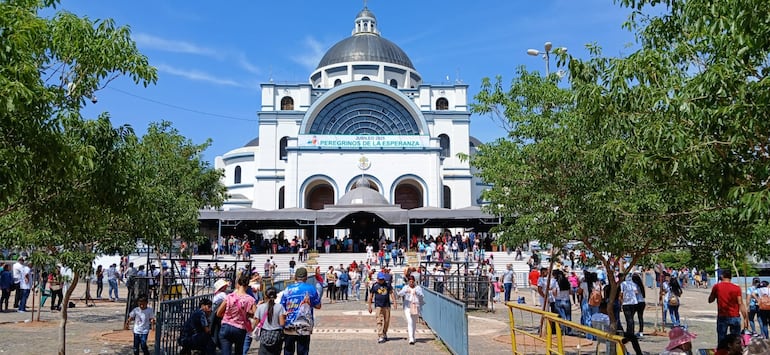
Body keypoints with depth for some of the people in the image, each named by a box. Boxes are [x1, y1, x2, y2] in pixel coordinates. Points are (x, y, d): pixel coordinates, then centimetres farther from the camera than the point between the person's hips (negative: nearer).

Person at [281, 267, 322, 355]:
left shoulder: (288, 289, 0)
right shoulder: (310, 289, -1)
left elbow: (282, 308, 1)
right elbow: (318, 306, 6)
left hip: (289, 327, 1)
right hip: (304, 327, -1)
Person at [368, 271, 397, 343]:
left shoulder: (388, 285, 9)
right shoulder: (374, 286, 1)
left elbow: (391, 293, 11)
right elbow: (370, 296, 6)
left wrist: (394, 302, -2)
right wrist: (370, 306, 5)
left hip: (387, 305, 3)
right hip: (378, 306, -3)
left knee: (387, 321, 8)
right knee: (379, 321, -10)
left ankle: (384, 334, 29)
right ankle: (380, 337, -12)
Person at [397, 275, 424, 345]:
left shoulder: (418, 288, 3)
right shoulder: (405, 288, 3)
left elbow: (422, 296, -10)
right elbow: (399, 294, -12)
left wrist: (417, 292, -31)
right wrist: (405, 291, -32)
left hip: (416, 307, 2)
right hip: (407, 307, -2)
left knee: (414, 323, 13)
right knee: (409, 322, -14)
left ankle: (412, 336, 35)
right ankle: (411, 339, -16)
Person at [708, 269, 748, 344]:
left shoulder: (717, 287, -2)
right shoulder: (736, 288, -5)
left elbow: (710, 300, 8)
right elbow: (741, 304, -8)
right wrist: (746, 319, -5)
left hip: (722, 317, 0)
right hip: (735, 317, 0)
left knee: (721, 341, 5)